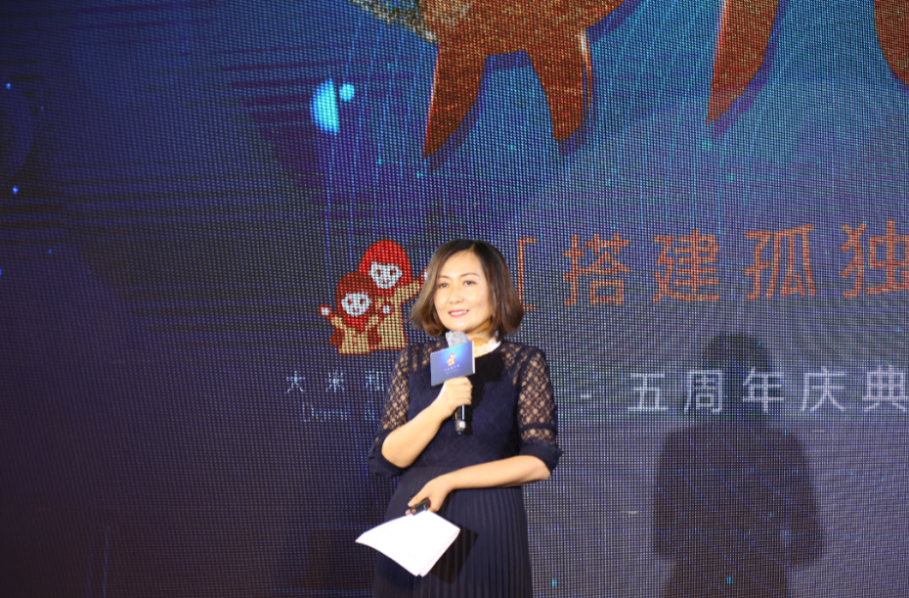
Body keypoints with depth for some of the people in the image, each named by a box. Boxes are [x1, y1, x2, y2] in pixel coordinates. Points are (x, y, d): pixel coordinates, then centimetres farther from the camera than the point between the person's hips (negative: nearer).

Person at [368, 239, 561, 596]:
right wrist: (439, 410, -16)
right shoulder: (413, 362, 6)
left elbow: (540, 461, -8)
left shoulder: (524, 363, -1)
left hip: (487, 530, -2)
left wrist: (450, 480, -14)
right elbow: (385, 459, 0)